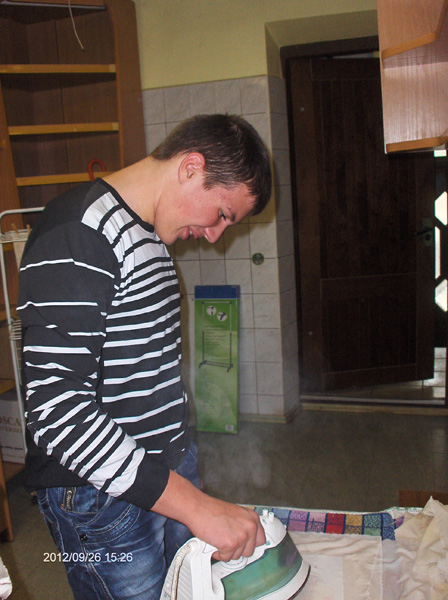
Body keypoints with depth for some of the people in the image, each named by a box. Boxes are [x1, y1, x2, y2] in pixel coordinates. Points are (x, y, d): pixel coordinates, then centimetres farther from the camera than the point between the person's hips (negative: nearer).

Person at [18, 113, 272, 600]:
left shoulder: (146, 234, 10)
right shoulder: (76, 236, -22)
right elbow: (57, 411, -29)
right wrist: (196, 506, -28)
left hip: (170, 472, 9)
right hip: (101, 495, -8)